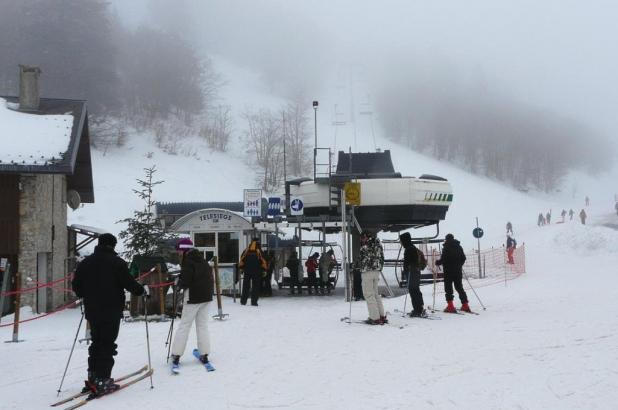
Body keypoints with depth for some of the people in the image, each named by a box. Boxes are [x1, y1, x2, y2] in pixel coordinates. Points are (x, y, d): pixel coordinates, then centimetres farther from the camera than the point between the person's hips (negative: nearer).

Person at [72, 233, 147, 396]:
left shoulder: (85, 262, 6)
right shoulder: (117, 262, -10)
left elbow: (76, 285, 10)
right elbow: (129, 283, -12)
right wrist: (143, 290, 6)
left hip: (92, 311, 5)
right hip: (112, 311, -5)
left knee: (96, 342, 17)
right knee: (107, 344, -1)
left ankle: (92, 377, 18)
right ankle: (102, 380, -5)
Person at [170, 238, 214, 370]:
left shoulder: (188, 262, -13)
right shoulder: (203, 261, 9)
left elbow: (185, 282, -18)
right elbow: (210, 277, 13)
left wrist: (179, 282, 1)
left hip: (193, 297, -7)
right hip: (207, 296, 7)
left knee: (184, 325, 0)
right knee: (203, 325, 12)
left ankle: (176, 355, 0)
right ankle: (204, 354, 8)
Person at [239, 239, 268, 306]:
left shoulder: (246, 251, 2)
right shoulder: (259, 252, -8)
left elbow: (242, 260, 8)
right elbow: (263, 261, -6)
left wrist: (241, 268, 17)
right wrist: (264, 270, 3)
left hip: (247, 271, 3)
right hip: (257, 272, -3)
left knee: (246, 286, 12)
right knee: (255, 287, 2)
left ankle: (243, 301, 12)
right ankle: (254, 302, -2)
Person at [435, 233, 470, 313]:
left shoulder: (446, 248, -12)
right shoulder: (458, 247, 8)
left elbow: (443, 259, -17)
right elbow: (463, 258, 13)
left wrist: (438, 262, 2)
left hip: (449, 271, -6)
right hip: (458, 271, 6)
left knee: (448, 288, -1)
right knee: (459, 287, 14)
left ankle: (450, 306, -8)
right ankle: (465, 305, 13)